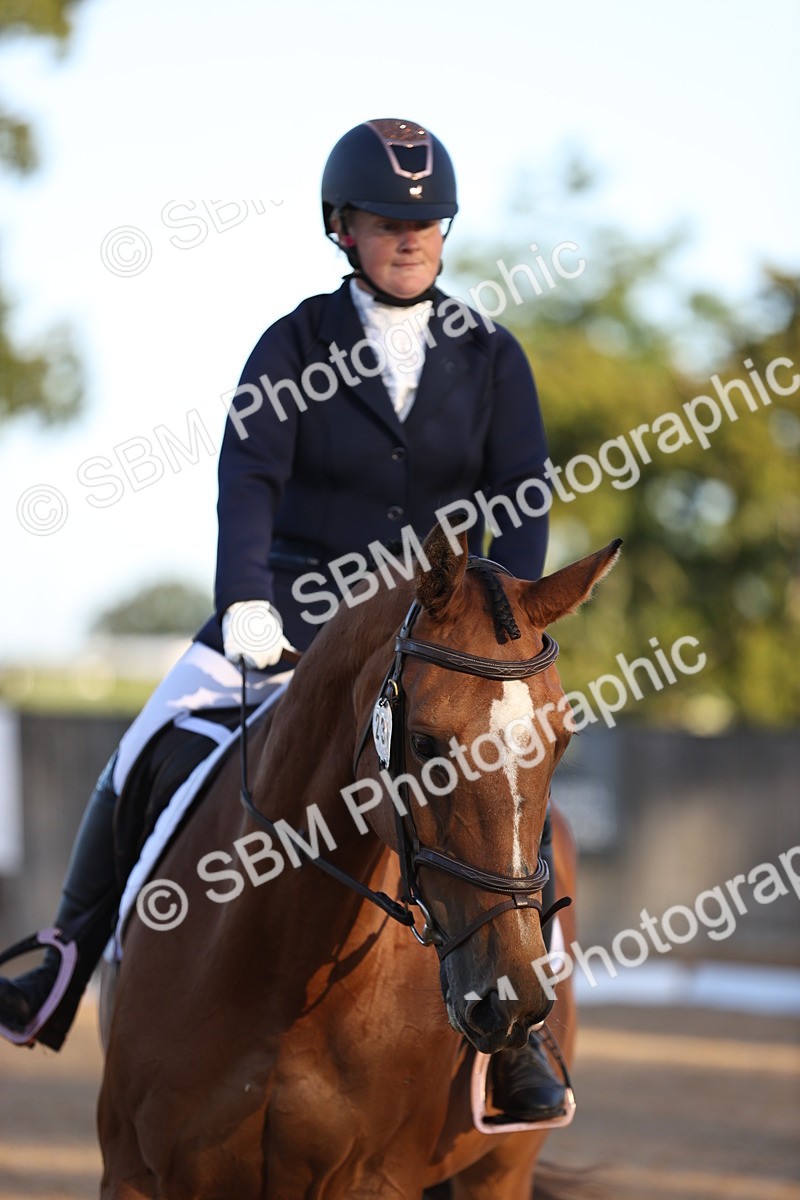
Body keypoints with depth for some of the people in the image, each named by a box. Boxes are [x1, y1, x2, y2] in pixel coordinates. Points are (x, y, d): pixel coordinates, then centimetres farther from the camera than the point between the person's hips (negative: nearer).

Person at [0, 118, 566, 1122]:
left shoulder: (491, 358, 4)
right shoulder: (296, 345, 0)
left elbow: (524, 499, -3)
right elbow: (248, 475, -12)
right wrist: (245, 599, -27)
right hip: (292, 610, 0)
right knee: (143, 759, -14)